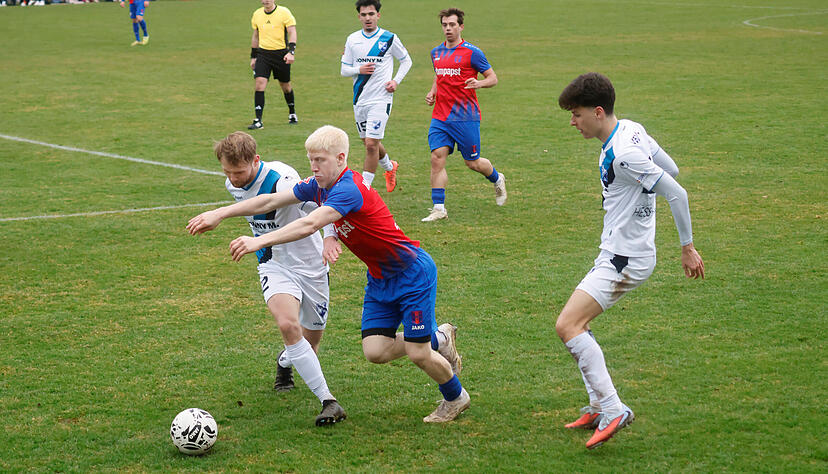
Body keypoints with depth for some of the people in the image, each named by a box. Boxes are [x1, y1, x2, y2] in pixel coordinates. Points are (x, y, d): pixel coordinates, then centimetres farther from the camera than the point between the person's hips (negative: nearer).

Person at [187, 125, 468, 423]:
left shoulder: (349, 189, -28)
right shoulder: (318, 186, -1)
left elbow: (309, 225, -40)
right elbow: (271, 201, 1)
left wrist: (260, 241, -46)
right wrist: (220, 214, -4)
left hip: (413, 273, -8)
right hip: (380, 279, 8)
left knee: (418, 354, -7)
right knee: (374, 351, -2)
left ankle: (456, 397, 24)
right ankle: (438, 339, 25)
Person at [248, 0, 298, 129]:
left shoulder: (284, 12, -7)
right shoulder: (257, 14, 7)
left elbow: (292, 33, -10)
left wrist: (291, 52, -23)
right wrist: (253, 56, 17)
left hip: (281, 53, -3)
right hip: (263, 54, 3)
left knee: (285, 86, 11)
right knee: (260, 83, -13)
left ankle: (292, 113, 37)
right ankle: (258, 121, -13)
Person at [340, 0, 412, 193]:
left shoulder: (389, 38, -3)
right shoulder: (353, 39, 5)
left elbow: (406, 61, 10)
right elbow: (344, 70, 9)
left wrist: (396, 81, -4)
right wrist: (359, 70, -12)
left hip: (381, 99, -5)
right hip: (360, 98, 5)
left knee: (371, 143, -13)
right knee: (368, 141, 16)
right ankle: (389, 166, 44)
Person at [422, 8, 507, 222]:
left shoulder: (472, 52, -6)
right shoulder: (436, 53, 12)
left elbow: (493, 78, -3)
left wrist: (479, 83, -24)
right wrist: (432, 93, 11)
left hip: (465, 117, -5)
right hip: (440, 117, 5)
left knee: (473, 162, 5)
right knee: (437, 159, -9)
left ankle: (497, 180, 38)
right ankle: (439, 208, -7)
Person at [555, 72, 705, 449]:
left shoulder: (623, 154, -23)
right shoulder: (631, 130, 6)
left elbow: (676, 192, -24)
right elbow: (671, 169, 17)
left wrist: (687, 248, -17)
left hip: (625, 259, -11)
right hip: (616, 252, 11)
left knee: (567, 325, -17)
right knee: (577, 323, 17)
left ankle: (612, 410, -16)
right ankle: (599, 406, 22)